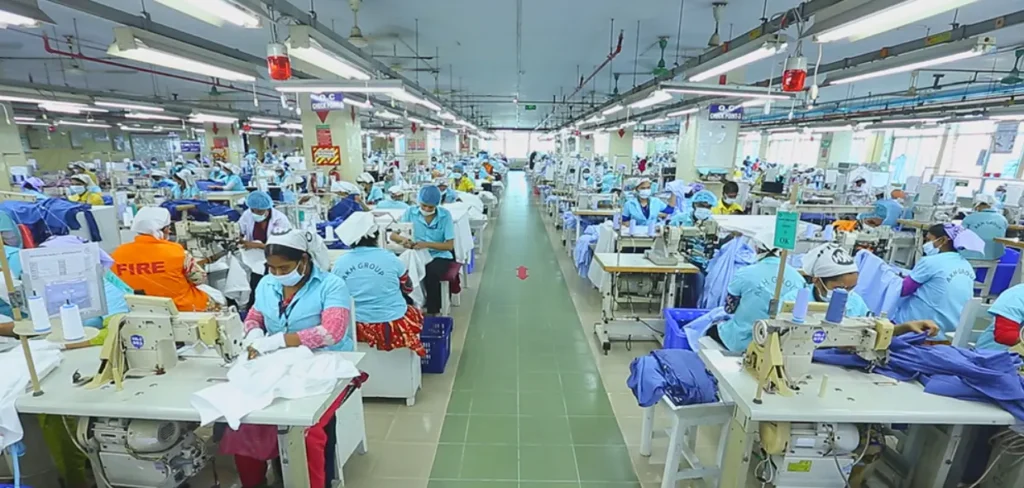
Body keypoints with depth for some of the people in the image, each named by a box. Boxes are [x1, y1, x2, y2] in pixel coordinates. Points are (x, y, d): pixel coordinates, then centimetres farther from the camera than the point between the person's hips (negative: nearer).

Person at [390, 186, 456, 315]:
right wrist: (403, 239, -23)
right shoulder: (410, 212, -1)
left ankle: (433, 312, -15)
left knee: (431, 273, -34)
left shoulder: (445, 215, -6)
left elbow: (450, 245, -8)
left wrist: (427, 244, -23)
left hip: (439, 256, -2)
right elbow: (393, 235, 2)